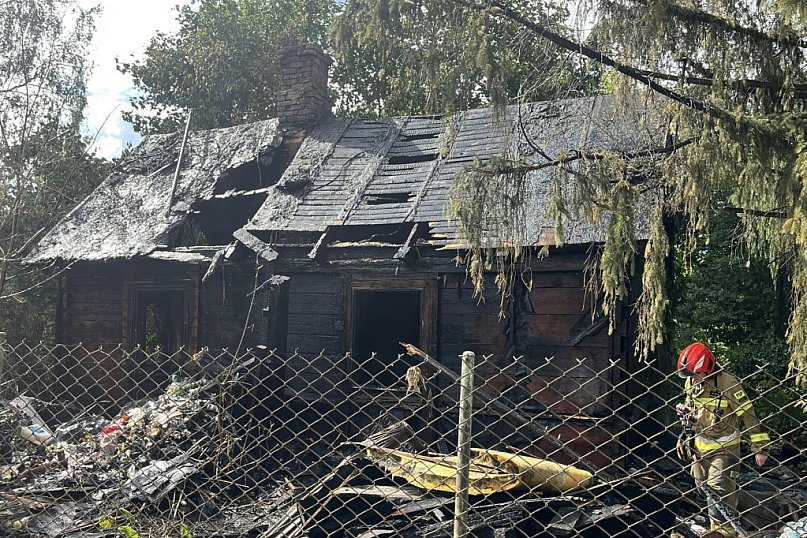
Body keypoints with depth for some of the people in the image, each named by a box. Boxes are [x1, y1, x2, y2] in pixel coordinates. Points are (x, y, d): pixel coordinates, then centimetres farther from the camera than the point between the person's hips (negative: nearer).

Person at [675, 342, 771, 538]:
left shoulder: (727, 383, -19)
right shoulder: (691, 382, 1)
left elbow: (748, 415, -15)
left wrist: (760, 447, -13)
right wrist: (684, 438, 18)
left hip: (724, 448, -6)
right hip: (699, 446, 6)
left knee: (720, 490, -14)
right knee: (705, 490, 12)